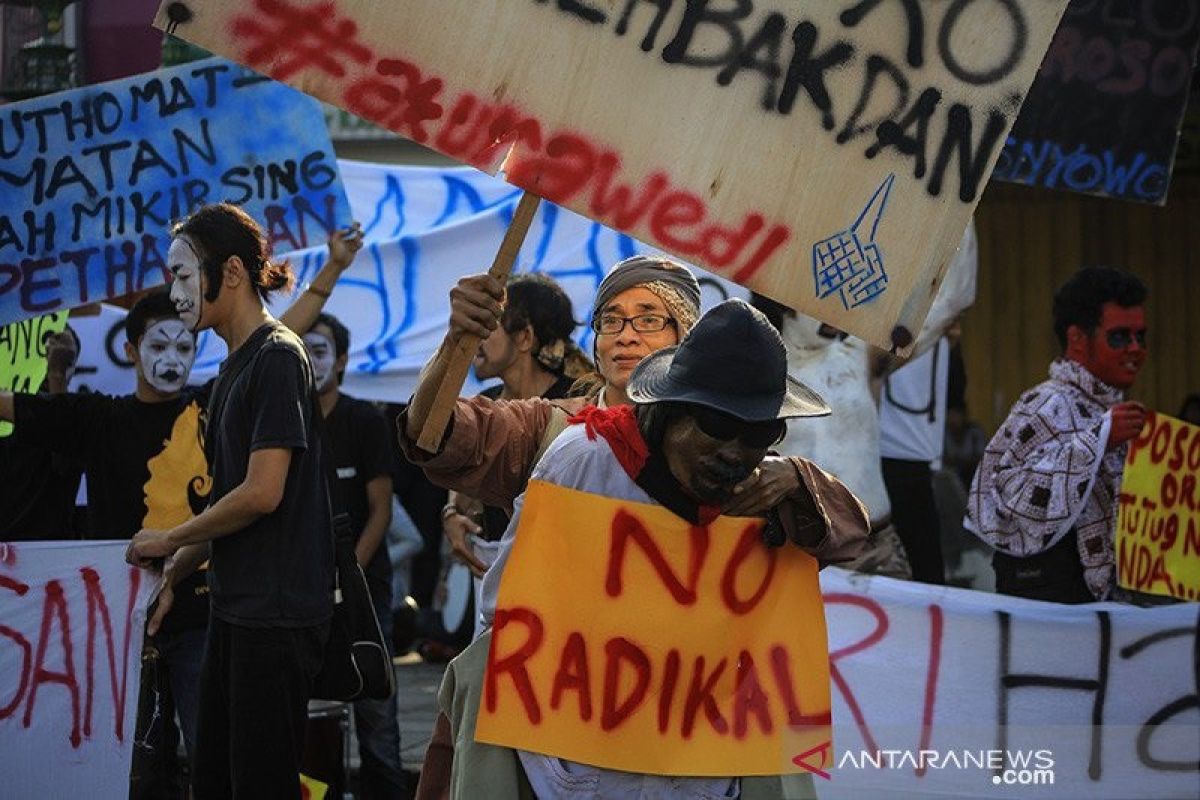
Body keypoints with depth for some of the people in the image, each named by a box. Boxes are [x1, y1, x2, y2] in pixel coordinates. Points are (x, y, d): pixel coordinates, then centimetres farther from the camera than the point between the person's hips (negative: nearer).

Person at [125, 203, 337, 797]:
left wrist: (168, 540, -7)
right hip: (234, 605, 10)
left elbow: (262, 494, -19)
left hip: (278, 612, -10)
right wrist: (173, 572, 11)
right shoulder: (234, 368, 16)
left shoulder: (278, 359, -12)